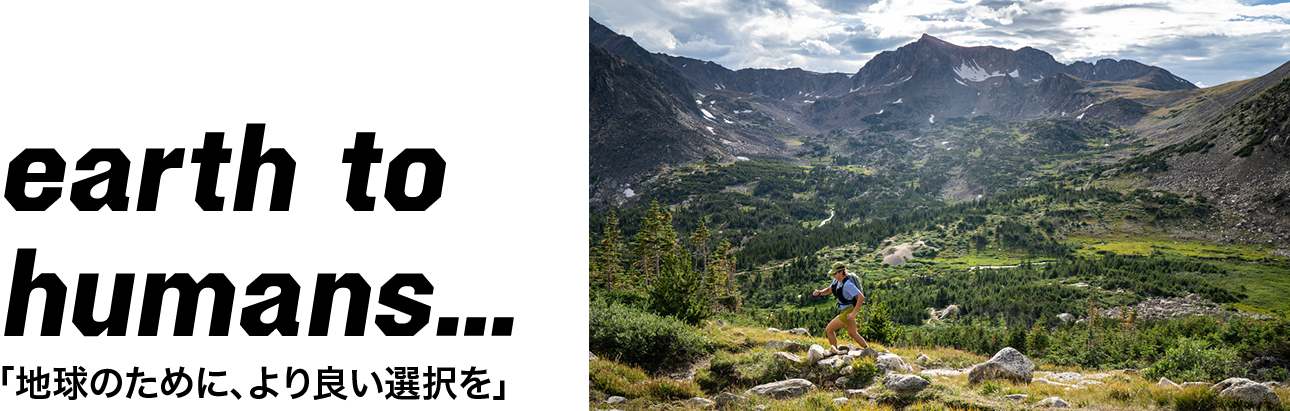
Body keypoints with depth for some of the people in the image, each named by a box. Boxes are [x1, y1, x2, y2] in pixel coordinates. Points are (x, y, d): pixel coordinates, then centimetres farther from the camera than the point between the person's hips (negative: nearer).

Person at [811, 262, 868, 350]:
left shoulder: (847, 284, -26)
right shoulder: (837, 280, 1)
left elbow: (861, 297, -30)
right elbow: (828, 290, 16)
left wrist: (853, 313, -31)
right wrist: (819, 292, -6)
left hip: (849, 311, -10)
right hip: (844, 310, 10)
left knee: (828, 330, -8)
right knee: (852, 334, 26)